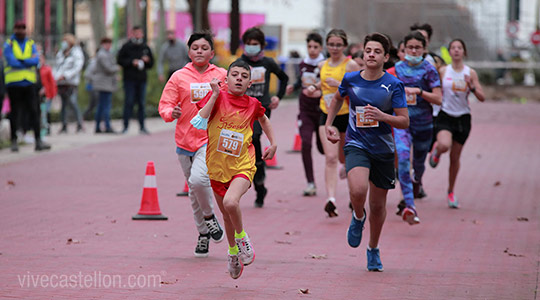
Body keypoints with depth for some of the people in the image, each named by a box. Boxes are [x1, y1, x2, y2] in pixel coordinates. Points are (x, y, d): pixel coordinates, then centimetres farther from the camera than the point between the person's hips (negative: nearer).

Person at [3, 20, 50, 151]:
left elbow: (36, 60, -5)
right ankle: (14, 141, 10)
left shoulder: (31, 44, 10)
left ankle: (38, 141, -4)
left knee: (34, 111, -3)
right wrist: (30, 62, -7)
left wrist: (21, 61, -17)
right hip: (14, 83, -3)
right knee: (15, 112, 2)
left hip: (29, 83, 3)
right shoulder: (8, 45, 0)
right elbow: (11, 61, -14)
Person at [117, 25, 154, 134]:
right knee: (129, 103, -6)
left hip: (142, 80, 4)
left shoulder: (145, 48, 12)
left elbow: (151, 63, 17)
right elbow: (120, 60, -4)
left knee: (141, 103, 5)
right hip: (129, 79, -4)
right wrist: (131, 62, -14)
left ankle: (142, 126, 10)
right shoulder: (126, 47, -1)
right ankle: (126, 126, -1)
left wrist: (147, 60, -4)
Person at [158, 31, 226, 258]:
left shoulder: (222, 76, 4)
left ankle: (209, 216, 1)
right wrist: (171, 113, -22)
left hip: (211, 138, -2)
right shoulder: (179, 77, 2)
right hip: (186, 139, 2)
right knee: (194, 190, 11)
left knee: (198, 179, -25)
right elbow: (164, 105, -2)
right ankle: (203, 233, 28)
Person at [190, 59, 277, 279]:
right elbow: (199, 123, -21)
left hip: (242, 166, -1)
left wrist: (273, 144, 18)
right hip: (217, 167, 1)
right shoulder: (218, 97, -6)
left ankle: (242, 237, 1)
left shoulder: (253, 104, 0)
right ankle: (233, 252, 41)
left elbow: (263, 119, 24)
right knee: (227, 214, 15)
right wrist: (214, 95, -23)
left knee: (230, 202, -28)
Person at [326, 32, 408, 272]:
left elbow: (404, 121, -8)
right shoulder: (350, 79, -2)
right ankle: (358, 217, 8)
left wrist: (381, 116, -24)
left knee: (378, 204, 10)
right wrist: (329, 124, 13)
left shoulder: (394, 85, -8)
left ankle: (373, 250, 35)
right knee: (358, 191, -28)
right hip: (356, 145, -1)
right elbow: (337, 99, 21)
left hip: (383, 150, 1)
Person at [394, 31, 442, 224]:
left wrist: (419, 91, -20)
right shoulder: (397, 69, 5)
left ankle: (417, 182, 56)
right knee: (403, 158, -23)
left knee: (419, 162, 16)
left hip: (423, 123, 0)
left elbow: (438, 99, -11)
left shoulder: (429, 70, -4)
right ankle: (409, 206, -30)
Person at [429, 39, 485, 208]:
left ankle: (451, 192, 24)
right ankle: (436, 151, 9)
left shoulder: (470, 73, 1)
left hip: (463, 118, 1)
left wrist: (471, 87, -17)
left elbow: (482, 98, -1)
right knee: (444, 145, -30)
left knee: (455, 158, 7)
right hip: (445, 116, -1)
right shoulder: (443, 71, 1)